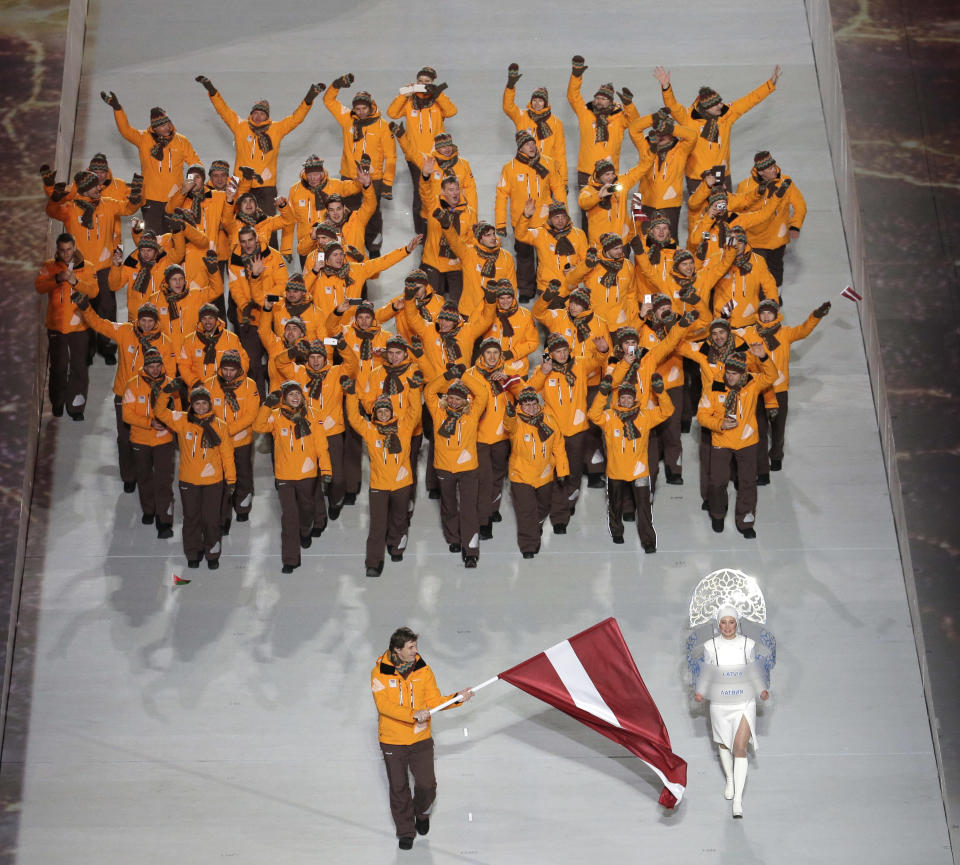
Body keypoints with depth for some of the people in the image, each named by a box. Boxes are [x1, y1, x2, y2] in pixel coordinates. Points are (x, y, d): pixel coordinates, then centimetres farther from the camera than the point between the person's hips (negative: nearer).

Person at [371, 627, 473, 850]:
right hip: (392, 741, -2)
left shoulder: (423, 669, -5)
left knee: (427, 785, 1)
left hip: (421, 739, 2)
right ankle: (405, 831, 30)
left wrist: (456, 698, -20)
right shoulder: (380, 673, -13)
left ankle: (422, 813, 35)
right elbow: (384, 705, -23)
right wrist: (413, 714, -32)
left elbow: (434, 701, -3)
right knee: (399, 788, 10)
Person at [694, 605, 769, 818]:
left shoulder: (748, 644, -2)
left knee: (740, 748, -10)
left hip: (744, 703, -2)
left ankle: (738, 800, -8)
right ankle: (729, 779, 47)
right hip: (720, 703, 2)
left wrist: (762, 689, -6)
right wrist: (699, 692, -9)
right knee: (724, 744, 18)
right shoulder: (710, 646, -2)